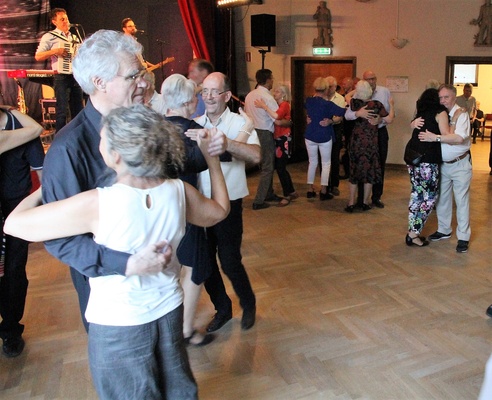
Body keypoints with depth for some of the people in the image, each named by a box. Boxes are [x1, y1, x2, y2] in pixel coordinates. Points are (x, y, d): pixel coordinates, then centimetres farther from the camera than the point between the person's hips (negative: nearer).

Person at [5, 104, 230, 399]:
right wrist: (211, 156, 14)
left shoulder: (97, 204, -28)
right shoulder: (179, 191, -15)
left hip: (117, 325, -4)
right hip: (170, 311, 4)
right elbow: (219, 211, 7)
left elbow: (14, 224, -16)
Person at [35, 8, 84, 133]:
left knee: (78, 109, 8)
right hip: (61, 77, -6)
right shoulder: (49, 36, 0)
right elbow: (38, 57, -5)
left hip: (76, 76, 6)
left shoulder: (74, 37, 17)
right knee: (62, 110, -4)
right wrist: (55, 51, -17)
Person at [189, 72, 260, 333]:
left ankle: (249, 305, 30)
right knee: (205, 261, 12)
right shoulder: (195, 124, 4)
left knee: (230, 262, 1)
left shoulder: (240, 123, -9)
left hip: (228, 204, -4)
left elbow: (256, 156, -27)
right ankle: (222, 308, 35)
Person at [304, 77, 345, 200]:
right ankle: (323, 192, 6)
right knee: (326, 164, 7)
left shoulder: (308, 101, -2)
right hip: (324, 136, -4)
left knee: (312, 162, 15)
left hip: (310, 136, 4)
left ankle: (310, 190, 17)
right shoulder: (328, 104, -17)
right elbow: (344, 113, -20)